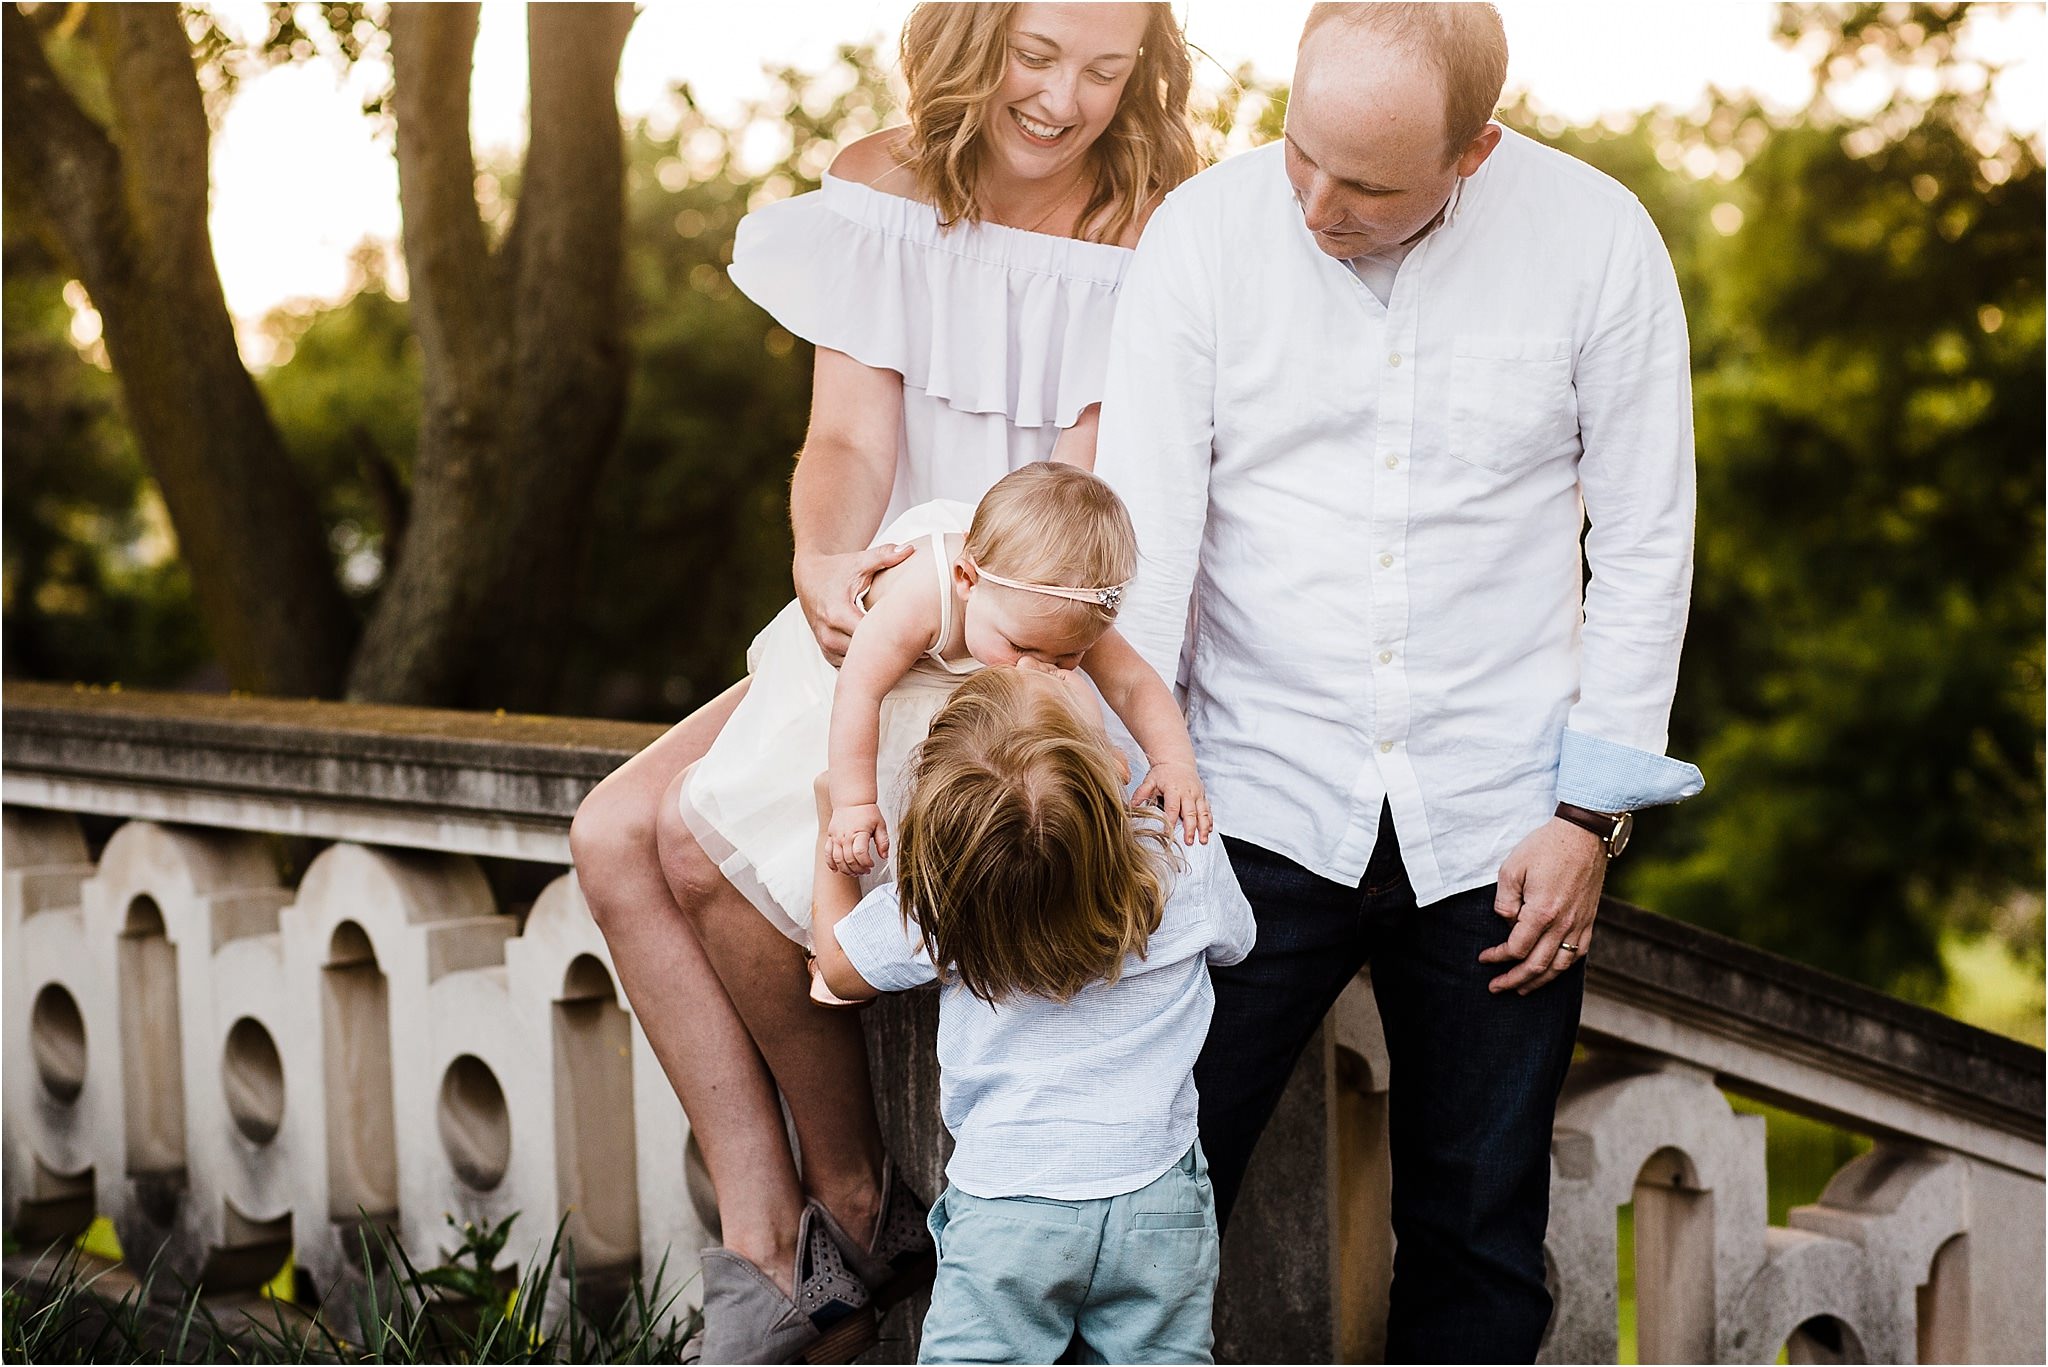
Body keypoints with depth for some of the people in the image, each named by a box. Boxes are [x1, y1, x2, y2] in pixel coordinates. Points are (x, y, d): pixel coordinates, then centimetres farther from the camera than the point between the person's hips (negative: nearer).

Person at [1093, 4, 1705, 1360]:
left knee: (1480, 1244, 9)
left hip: (1496, 827, 1)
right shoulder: (1204, 232, -6)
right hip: (1259, 807, 0)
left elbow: (1645, 544, 2)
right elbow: (1139, 534, -7)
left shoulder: (1597, 240, -5)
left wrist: (1592, 813, -1)